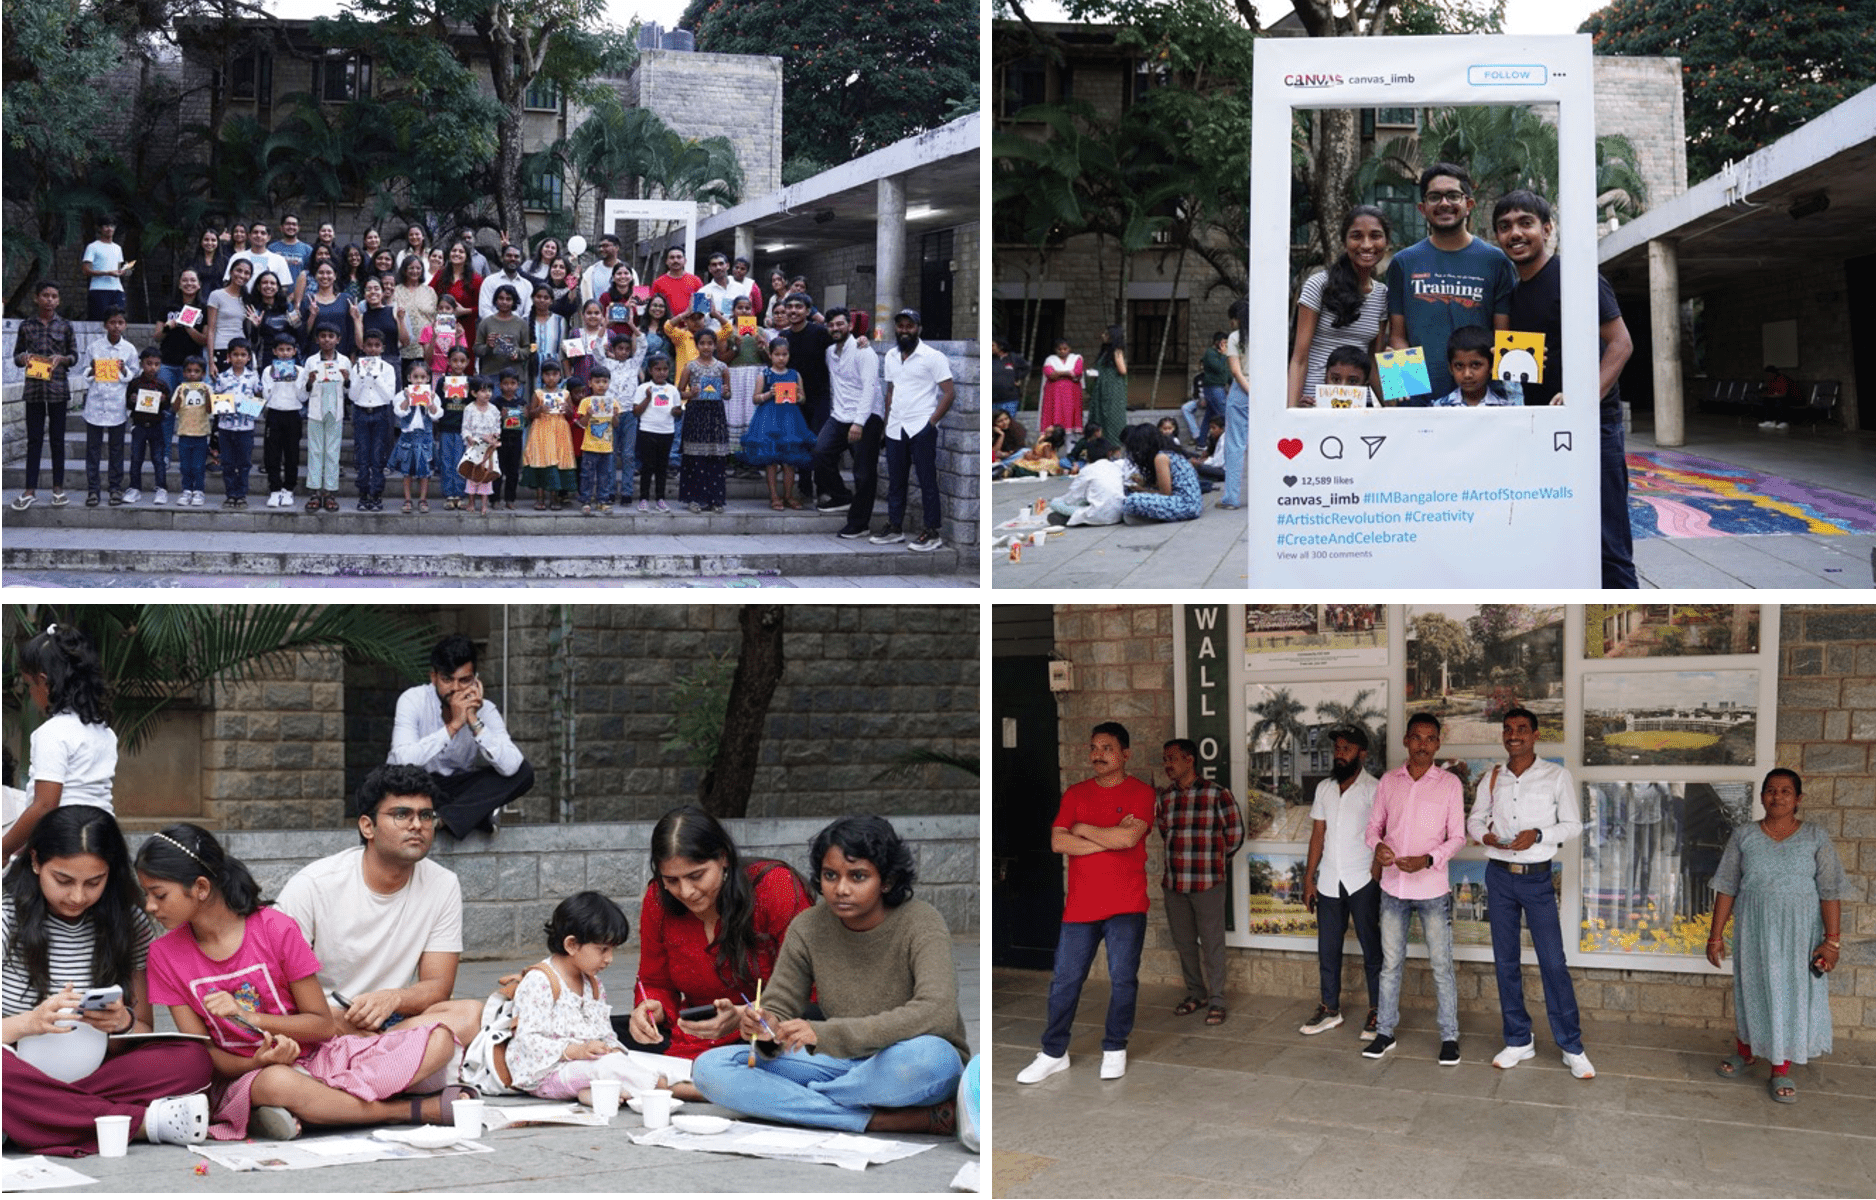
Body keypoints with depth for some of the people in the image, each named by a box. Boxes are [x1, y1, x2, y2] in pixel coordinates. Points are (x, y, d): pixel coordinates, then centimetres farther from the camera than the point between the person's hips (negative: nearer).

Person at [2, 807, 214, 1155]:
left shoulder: (129, 923, 8)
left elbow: (145, 1031, 11)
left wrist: (124, 1022, -13)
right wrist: (29, 1023, -25)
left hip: (92, 1076, 3)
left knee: (192, 1061, -22)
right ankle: (144, 1122, -29)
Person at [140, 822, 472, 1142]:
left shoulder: (275, 928, -6)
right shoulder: (165, 955, -1)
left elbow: (323, 1024, -3)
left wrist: (249, 1017, -16)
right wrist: (256, 1063, -22)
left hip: (316, 1057, 1)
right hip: (243, 1078, 0)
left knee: (437, 1040, -20)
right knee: (278, 1083, -41)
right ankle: (421, 1110, -25)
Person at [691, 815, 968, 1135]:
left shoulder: (919, 923, -16)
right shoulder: (808, 929, -3)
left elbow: (937, 1013, -32)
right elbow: (780, 1008, 1)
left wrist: (826, 1033, -38)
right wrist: (770, 1029, -26)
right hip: (846, 1065, 5)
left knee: (930, 1057, -42)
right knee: (709, 1067, -15)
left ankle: (794, 1099, -17)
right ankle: (878, 1120, -24)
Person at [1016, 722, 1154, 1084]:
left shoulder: (1141, 793, -2)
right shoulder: (1075, 794, 8)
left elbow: (1128, 838, -18)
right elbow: (1058, 842, -4)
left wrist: (1082, 829, -7)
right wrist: (1110, 837, -12)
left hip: (1126, 905, -3)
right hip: (1080, 904, 3)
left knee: (1122, 979, 0)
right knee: (1065, 981, 3)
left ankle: (1114, 1048, 18)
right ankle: (1053, 1054, 13)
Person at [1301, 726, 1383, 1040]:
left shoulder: (1373, 790, -6)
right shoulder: (1324, 788, 10)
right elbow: (1318, 835, 12)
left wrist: (1376, 878, -16)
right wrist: (1308, 878, 8)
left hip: (1362, 881, -5)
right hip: (1329, 881, 5)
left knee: (1371, 949, 1)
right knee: (1327, 949, 10)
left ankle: (1377, 1012, 8)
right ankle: (1330, 1008, 20)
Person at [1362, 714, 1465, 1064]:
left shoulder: (1449, 783, -3)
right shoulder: (1388, 782, 5)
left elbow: (1457, 837, -3)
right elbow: (1374, 826, 9)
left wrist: (1428, 860, -20)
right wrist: (1377, 846, -14)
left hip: (1432, 888, -3)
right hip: (1393, 887, 3)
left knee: (1441, 965, 1)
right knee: (1391, 963, 10)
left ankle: (1449, 1037, 10)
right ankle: (1385, 1031, 19)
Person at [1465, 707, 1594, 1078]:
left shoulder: (1557, 776, -4)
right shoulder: (1493, 779, 6)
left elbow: (1573, 824, -2)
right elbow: (1473, 820, 12)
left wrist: (1538, 835, -19)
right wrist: (1486, 836, -11)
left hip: (1537, 877, -3)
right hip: (1499, 876, 3)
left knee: (1553, 962, -5)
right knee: (1505, 961, 7)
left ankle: (1572, 1047, 3)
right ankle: (1519, 1041, 17)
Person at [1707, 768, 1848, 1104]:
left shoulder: (1815, 837, -4)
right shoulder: (1744, 836, -1)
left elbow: (1830, 892, -5)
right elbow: (1727, 888, 1)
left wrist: (1832, 939, -11)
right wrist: (1716, 935, -1)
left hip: (1799, 933, -1)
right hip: (1754, 930, 1)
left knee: (1793, 994, 3)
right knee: (1751, 989, 13)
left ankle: (1781, 1070, 14)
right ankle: (1745, 1051, 34)